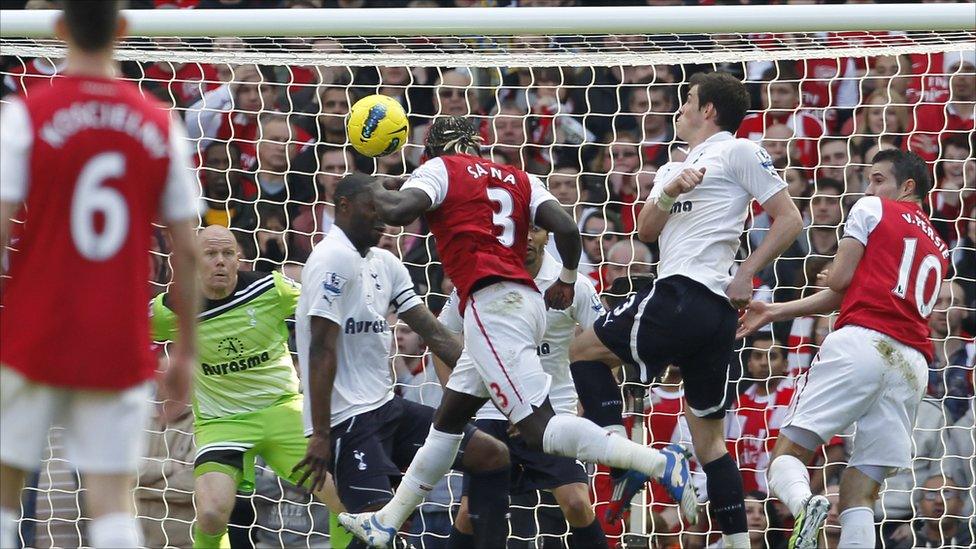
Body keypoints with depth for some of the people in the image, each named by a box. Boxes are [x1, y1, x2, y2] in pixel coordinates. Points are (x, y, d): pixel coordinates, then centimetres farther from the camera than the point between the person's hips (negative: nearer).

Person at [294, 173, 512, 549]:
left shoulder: (386, 264, 15)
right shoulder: (332, 258, -13)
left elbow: (434, 333, 14)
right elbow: (321, 350, -18)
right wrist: (321, 436, -22)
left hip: (387, 406, 9)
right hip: (348, 418, -9)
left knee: (495, 457, 6)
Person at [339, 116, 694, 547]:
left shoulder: (442, 169, 4)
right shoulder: (518, 179, 21)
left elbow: (398, 211, -11)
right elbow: (567, 229, 8)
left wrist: (369, 190, 10)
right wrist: (567, 281, 26)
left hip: (491, 305, -9)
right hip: (526, 303, 9)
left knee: (539, 428, -17)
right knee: (448, 417, 20)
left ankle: (661, 463, -29)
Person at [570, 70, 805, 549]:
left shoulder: (737, 152, 2)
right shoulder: (673, 170, 27)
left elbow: (789, 218, -2)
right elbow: (645, 231, 15)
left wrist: (746, 274, -9)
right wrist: (670, 192, -3)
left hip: (683, 294, -9)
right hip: (716, 312, 9)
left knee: (582, 348, -3)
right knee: (708, 436, 9)